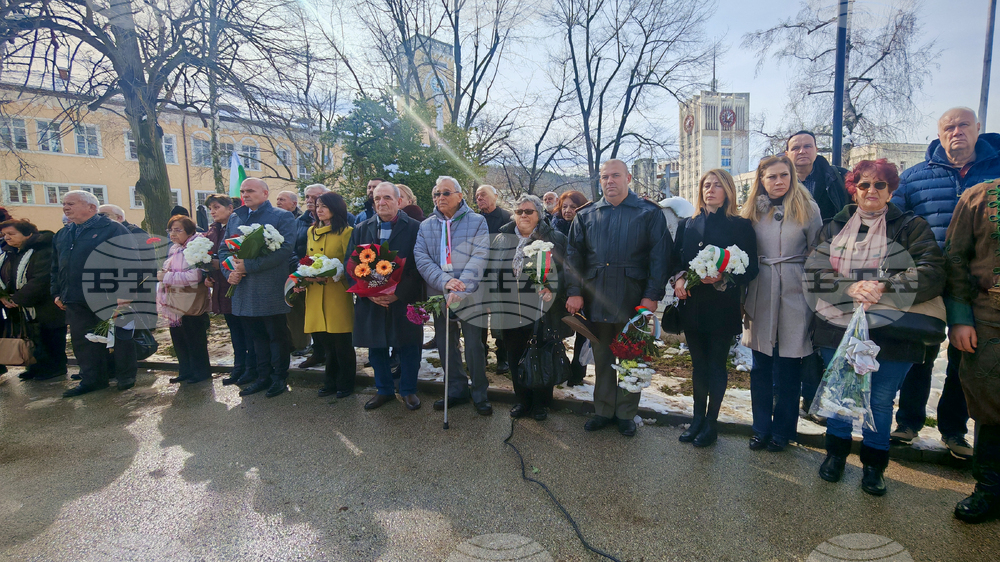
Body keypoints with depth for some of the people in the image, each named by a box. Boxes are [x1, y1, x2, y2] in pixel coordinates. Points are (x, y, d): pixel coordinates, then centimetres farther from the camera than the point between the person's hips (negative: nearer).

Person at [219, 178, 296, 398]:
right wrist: (230, 270, -3)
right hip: (244, 292, 6)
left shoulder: (282, 217, -5)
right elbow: (224, 249, 18)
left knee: (277, 335, 5)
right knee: (256, 336, 15)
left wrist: (249, 265, -20)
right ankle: (263, 376, 28)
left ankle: (279, 378, 19)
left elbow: (285, 249, -17)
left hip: (271, 291, -6)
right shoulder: (234, 218, 15)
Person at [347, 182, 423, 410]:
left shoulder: (415, 228, -3)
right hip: (371, 302, 3)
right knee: (376, 348, 13)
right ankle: (384, 390, 32)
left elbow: (418, 266, -8)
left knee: (408, 347, 6)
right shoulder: (361, 229, 8)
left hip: (404, 300, -3)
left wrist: (398, 293, -18)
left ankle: (408, 390, 26)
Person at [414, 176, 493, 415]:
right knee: (445, 345, 12)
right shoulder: (426, 226, 9)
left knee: (474, 345, 1)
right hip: (439, 295, 4)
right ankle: (456, 390, 29)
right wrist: (444, 281, -19)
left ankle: (480, 393, 19)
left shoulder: (477, 222, -1)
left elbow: (479, 258, -11)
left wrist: (460, 289, -21)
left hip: (469, 295, -3)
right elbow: (421, 258, -3)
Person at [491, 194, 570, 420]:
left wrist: (552, 289, -19)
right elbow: (493, 270, 15)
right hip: (511, 310, 4)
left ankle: (541, 403, 24)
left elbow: (564, 270, -3)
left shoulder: (554, 238, 1)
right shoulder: (502, 238, 11)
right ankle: (522, 400, 29)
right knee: (515, 357, 12)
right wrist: (496, 301, 8)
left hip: (542, 310, -3)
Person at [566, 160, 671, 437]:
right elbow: (573, 254, 8)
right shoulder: (586, 215, 11)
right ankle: (603, 410, 27)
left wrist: (653, 295, -12)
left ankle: (626, 414, 24)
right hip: (596, 299, 2)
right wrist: (574, 291, -3)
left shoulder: (649, 213, 4)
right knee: (602, 357, 12)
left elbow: (659, 255, -3)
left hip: (633, 299, -2)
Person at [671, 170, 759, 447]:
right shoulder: (687, 225, 10)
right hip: (692, 306, 4)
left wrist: (722, 278, -22)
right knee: (698, 364, 14)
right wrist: (678, 278, -9)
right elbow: (675, 259, 11)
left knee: (716, 365, 7)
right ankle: (697, 419, 27)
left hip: (722, 307, -4)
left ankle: (711, 423, 21)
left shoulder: (740, 225, -2)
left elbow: (750, 268, -7)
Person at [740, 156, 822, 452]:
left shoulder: (807, 208, 0)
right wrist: (741, 298, 6)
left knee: (788, 367, 6)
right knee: (760, 367, 9)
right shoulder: (752, 211, 7)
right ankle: (761, 428, 23)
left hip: (795, 294, -2)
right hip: (760, 296, 2)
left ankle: (782, 431, 22)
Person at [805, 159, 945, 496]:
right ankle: (836, 453, 35)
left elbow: (931, 274, -10)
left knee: (880, 401, 9)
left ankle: (874, 465, 30)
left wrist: (883, 289, -23)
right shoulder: (835, 227, 7)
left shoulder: (911, 227, 2)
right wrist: (850, 288, -20)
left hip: (890, 332, -1)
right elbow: (814, 273, -4)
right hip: (838, 329, 2)